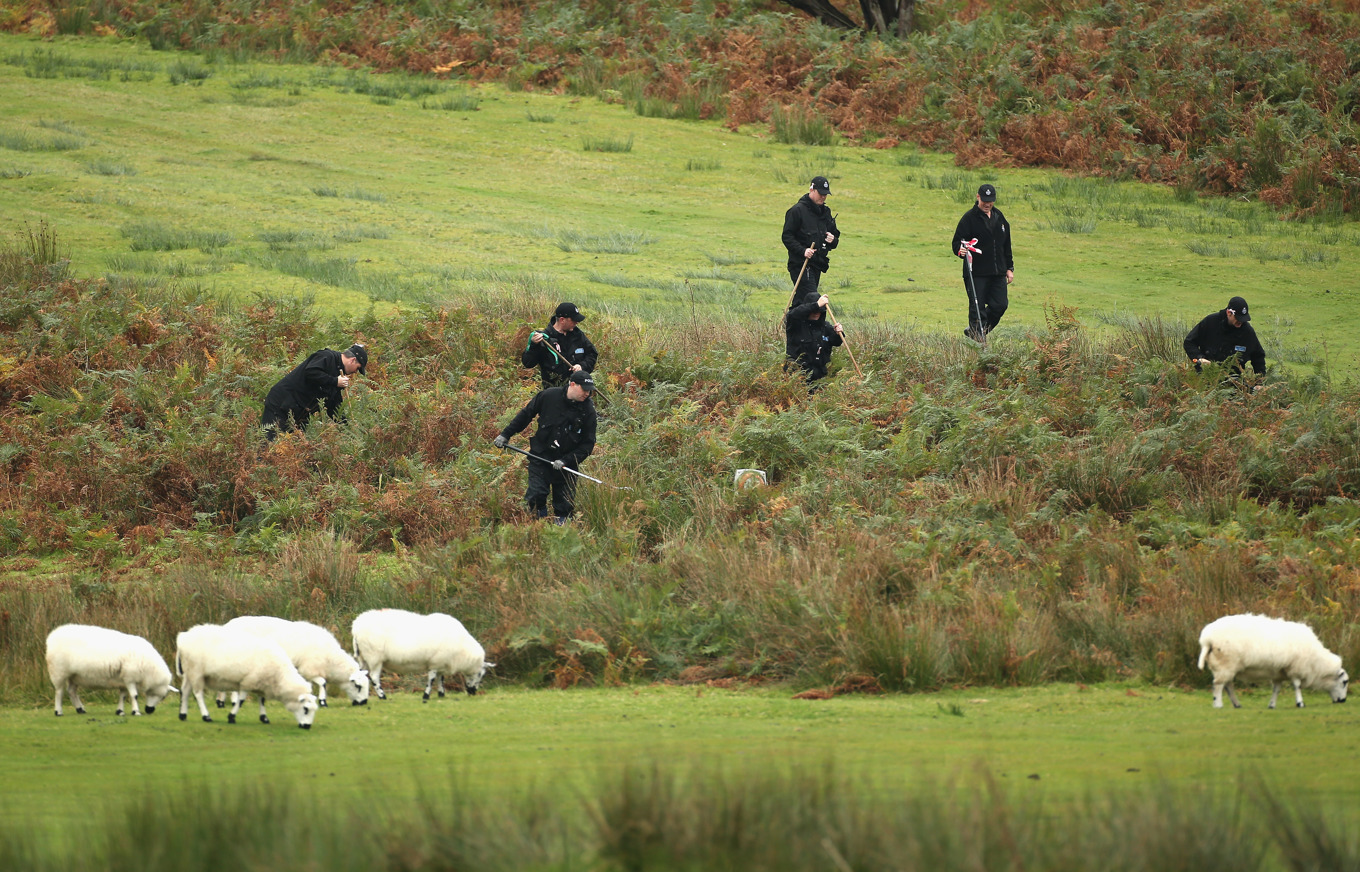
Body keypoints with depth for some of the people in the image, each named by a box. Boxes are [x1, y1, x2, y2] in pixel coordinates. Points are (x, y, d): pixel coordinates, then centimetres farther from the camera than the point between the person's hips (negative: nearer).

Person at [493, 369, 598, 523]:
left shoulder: (588, 410, -7)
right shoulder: (548, 396, -7)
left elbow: (588, 444, -3)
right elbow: (525, 415, 8)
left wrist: (566, 460, -14)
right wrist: (505, 434, 8)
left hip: (567, 462, 0)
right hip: (541, 457, 0)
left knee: (565, 506, -1)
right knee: (535, 496, -10)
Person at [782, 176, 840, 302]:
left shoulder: (825, 212, 17)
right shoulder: (797, 210, -5)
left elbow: (835, 234, 25)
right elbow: (787, 237, -8)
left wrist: (833, 240, 0)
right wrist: (802, 250, -22)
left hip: (817, 265, 7)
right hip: (801, 265, -7)